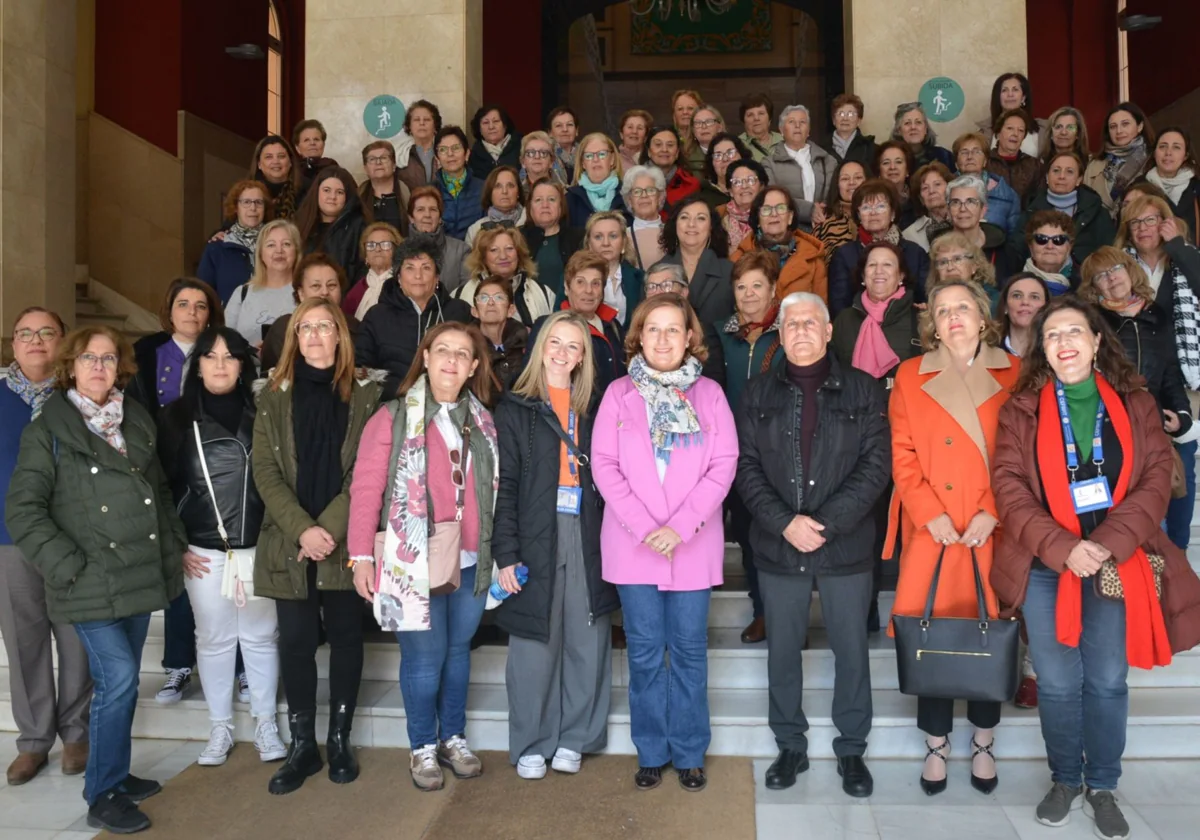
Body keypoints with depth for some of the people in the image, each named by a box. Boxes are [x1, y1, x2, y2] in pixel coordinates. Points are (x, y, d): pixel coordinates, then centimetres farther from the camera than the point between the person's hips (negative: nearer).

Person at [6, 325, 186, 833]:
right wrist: (68, 566, -15)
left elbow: (160, 490, 19)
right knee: (118, 679, -10)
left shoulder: (137, 421, 11)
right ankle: (102, 796, 6)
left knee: (124, 681, 14)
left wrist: (174, 544, 11)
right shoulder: (48, 430, -5)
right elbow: (22, 511, -9)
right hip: (92, 582, -5)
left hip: (140, 577, 5)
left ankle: (116, 774, 30)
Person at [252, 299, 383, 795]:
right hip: (289, 543, 1)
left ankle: (339, 740, 22)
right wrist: (302, 529, -13)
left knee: (345, 636, 8)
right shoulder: (273, 397, 6)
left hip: (344, 541, -1)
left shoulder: (365, 396, 2)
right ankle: (302, 746, 17)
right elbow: (265, 470, -1)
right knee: (296, 641, 4)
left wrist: (330, 528, -14)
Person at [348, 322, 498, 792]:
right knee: (424, 656, 3)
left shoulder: (482, 422, 10)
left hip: (469, 560, 4)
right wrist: (361, 555, -10)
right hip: (413, 561, -4)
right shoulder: (394, 418, -4)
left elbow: (493, 492, 11)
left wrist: (499, 552, 7)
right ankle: (423, 747, 23)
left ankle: (454, 739, 31)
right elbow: (366, 488, -6)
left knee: (458, 650, 15)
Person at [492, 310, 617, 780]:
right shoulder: (516, 409, 4)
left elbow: (602, 479, 10)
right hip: (535, 540, -2)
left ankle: (573, 739, 20)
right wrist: (505, 552, -10)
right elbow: (504, 484, -3)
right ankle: (532, 745, 18)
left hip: (586, 539, 3)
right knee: (535, 645, 3)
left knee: (587, 643, 4)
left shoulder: (591, 410, 13)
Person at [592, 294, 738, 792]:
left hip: (693, 544, 0)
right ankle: (651, 753, 21)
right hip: (633, 544, 0)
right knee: (645, 652, 7)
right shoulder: (619, 394, 3)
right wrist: (642, 526, -13)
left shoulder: (709, 394, 3)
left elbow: (724, 465, -3)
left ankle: (689, 754, 22)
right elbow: (603, 464, -2)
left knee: (689, 649, 7)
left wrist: (682, 526, -13)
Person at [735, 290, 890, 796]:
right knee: (782, 650, 10)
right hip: (778, 546, 1)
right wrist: (785, 522, -13)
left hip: (846, 545, -1)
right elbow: (745, 466, 0)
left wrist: (827, 523, -14)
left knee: (852, 650, 8)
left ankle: (851, 749, 25)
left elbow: (876, 464, -5)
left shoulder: (863, 390, 2)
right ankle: (790, 746, 26)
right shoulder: (758, 394, 6)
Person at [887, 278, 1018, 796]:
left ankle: (983, 745, 25)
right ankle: (936, 747, 18)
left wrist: (993, 512, -11)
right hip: (931, 531, 0)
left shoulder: (1012, 374, 6)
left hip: (994, 531, 0)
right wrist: (930, 513, -10)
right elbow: (902, 455, 1)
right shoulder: (911, 376, 6)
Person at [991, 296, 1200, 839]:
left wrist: (1110, 544, -15)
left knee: (1108, 682, 8)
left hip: (1118, 565, 1)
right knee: (1057, 684, 6)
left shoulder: (1135, 404, 4)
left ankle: (1102, 787, 25)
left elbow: (1156, 479, -3)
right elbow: (1009, 486, -7)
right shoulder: (1021, 410, 1)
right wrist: (1062, 548, -18)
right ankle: (1064, 781, 26)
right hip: (1045, 568, -1)